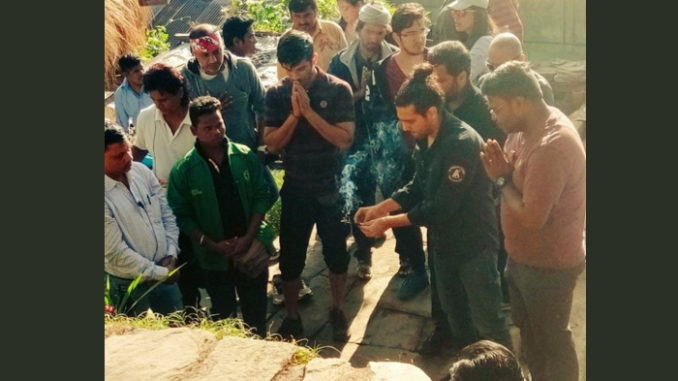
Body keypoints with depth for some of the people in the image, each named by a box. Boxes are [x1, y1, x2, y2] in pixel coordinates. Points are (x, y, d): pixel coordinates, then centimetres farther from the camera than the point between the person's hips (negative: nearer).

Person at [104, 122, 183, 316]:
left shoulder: (141, 171, -4)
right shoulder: (107, 196, -23)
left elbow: (167, 214, 5)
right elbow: (117, 253, -21)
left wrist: (171, 253, -5)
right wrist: (160, 273, -14)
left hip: (166, 273, 6)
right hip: (130, 285, -5)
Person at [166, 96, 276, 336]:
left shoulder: (245, 157, -4)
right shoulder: (183, 170, -8)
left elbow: (262, 196, -3)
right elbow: (182, 216, -6)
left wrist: (248, 237, -12)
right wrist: (212, 245, -14)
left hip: (251, 250, 1)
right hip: (214, 257, -1)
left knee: (256, 310, 14)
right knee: (223, 315, 14)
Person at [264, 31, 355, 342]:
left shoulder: (338, 89, -9)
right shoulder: (276, 94, -3)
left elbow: (345, 139, -17)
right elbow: (272, 144, -6)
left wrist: (309, 111, -22)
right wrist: (294, 114, -20)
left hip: (332, 187, -1)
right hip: (295, 188, 2)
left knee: (336, 252, 11)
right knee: (291, 255, 8)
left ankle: (337, 309, 32)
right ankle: (291, 315, 27)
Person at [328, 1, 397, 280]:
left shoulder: (395, 58, -5)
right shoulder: (341, 61, -2)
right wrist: (359, 94, -16)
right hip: (356, 137, 1)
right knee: (360, 196, 8)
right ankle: (364, 254, 23)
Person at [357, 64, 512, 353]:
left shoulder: (462, 144, -29)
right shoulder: (426, 138, -1)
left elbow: (442, 207, -29)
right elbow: (417, 187, 8)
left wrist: (389, 222, -23)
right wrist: (380, 208, -6)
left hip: (474, 243, -9)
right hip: (443, 241, 9)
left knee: (487, 320, 7)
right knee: (454, 313, 23)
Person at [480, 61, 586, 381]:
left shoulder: (552, 146, -31)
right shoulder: (527, 126, -1)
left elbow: (532, 217, -31)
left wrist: (503, 180, -16)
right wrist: (502, 169, -14)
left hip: (547, 265, -9)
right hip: (523, 257, 9)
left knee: (551, 341, 13)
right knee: (529, 332, 26)